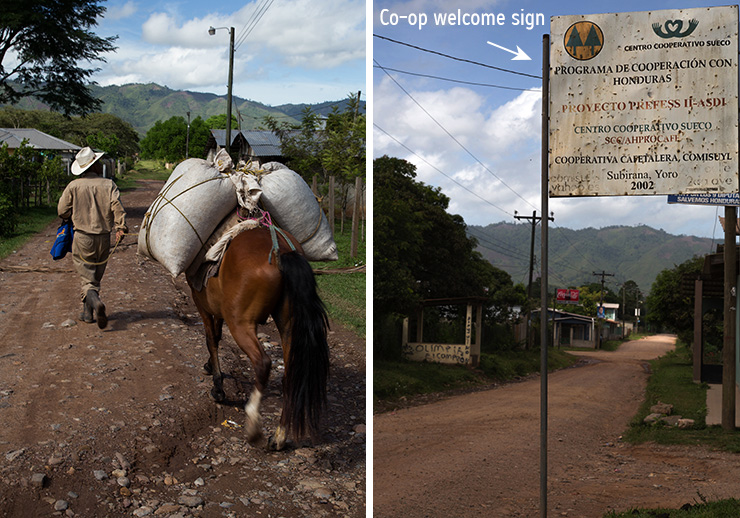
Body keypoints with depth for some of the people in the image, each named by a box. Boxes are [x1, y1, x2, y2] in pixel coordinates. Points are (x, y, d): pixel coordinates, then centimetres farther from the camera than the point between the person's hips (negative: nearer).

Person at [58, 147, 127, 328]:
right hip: (104, 239, 2)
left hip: (82, 238, -2)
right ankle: (87, 313, 23)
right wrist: (121, 227, -15)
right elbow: (117, 207, -15)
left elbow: (62, 211, 0)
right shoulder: (109, 185, -2)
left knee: (87, 278, 1)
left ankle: (95, 303, -27)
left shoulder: (73, 186, -4)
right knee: (96, 277, 17)